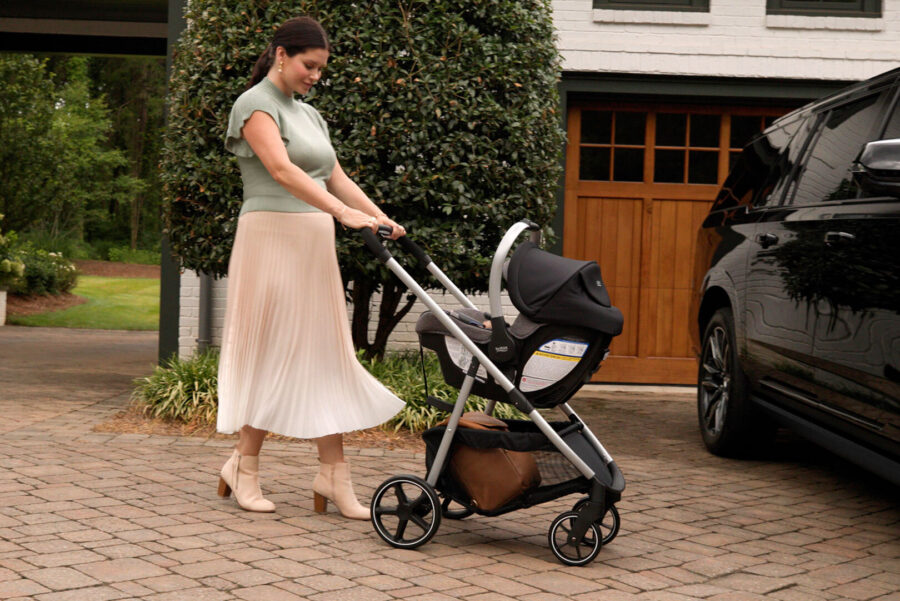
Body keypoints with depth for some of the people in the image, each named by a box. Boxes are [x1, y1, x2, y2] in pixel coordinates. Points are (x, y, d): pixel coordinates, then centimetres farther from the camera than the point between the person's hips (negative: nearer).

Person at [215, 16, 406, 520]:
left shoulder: (309, 114, 18)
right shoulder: (257, 104, -8)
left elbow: (336, 178, 15)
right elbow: (282, 170, -22)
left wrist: (381, 218, -1)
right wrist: (345, 213, -31)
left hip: (314, 245, 8)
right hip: (273, 237, -8)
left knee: (327, 355, 4)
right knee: (272, 353, -3)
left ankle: (334, 475, 5)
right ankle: (244, 468, 11)